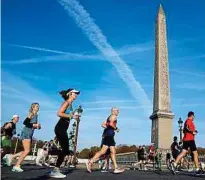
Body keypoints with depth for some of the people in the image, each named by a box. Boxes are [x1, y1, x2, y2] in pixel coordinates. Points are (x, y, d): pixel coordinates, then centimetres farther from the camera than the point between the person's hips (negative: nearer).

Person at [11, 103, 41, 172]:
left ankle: (12, 156, 19)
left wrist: (38, 126, 6)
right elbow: (25, 122, -19)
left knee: (26, 151, 10)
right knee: (27, 151, -12)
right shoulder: (31, 114, -7)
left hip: (30, 134, 9)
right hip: (26, 133, -9)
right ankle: (17, 166, -5)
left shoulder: (36, 115, 17)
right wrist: (34, 125, -18)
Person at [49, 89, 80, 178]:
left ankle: (56, 170, 14)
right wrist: (71, 116, -19)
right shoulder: (67, 102, -8)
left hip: (63, 129, 10)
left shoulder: (70, 103, 19)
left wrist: (74, 116, 9)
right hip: (60, 128, -10)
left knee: (65, 150, 10)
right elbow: (59, 113, -20)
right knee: (65, 149, -9)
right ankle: (55, 171, -4)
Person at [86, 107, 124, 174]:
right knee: (103, 151, -11)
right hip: (109, 135, -10)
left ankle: (116, 168, 7)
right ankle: (90, 162, -9)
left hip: (109, 136, 10)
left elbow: (103, 125, 19)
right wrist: (116, 128, -7)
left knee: (113, 152, 7)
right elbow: (111, 124, -22)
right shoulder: (113, 116, -4)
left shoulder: (109, 117, 23)